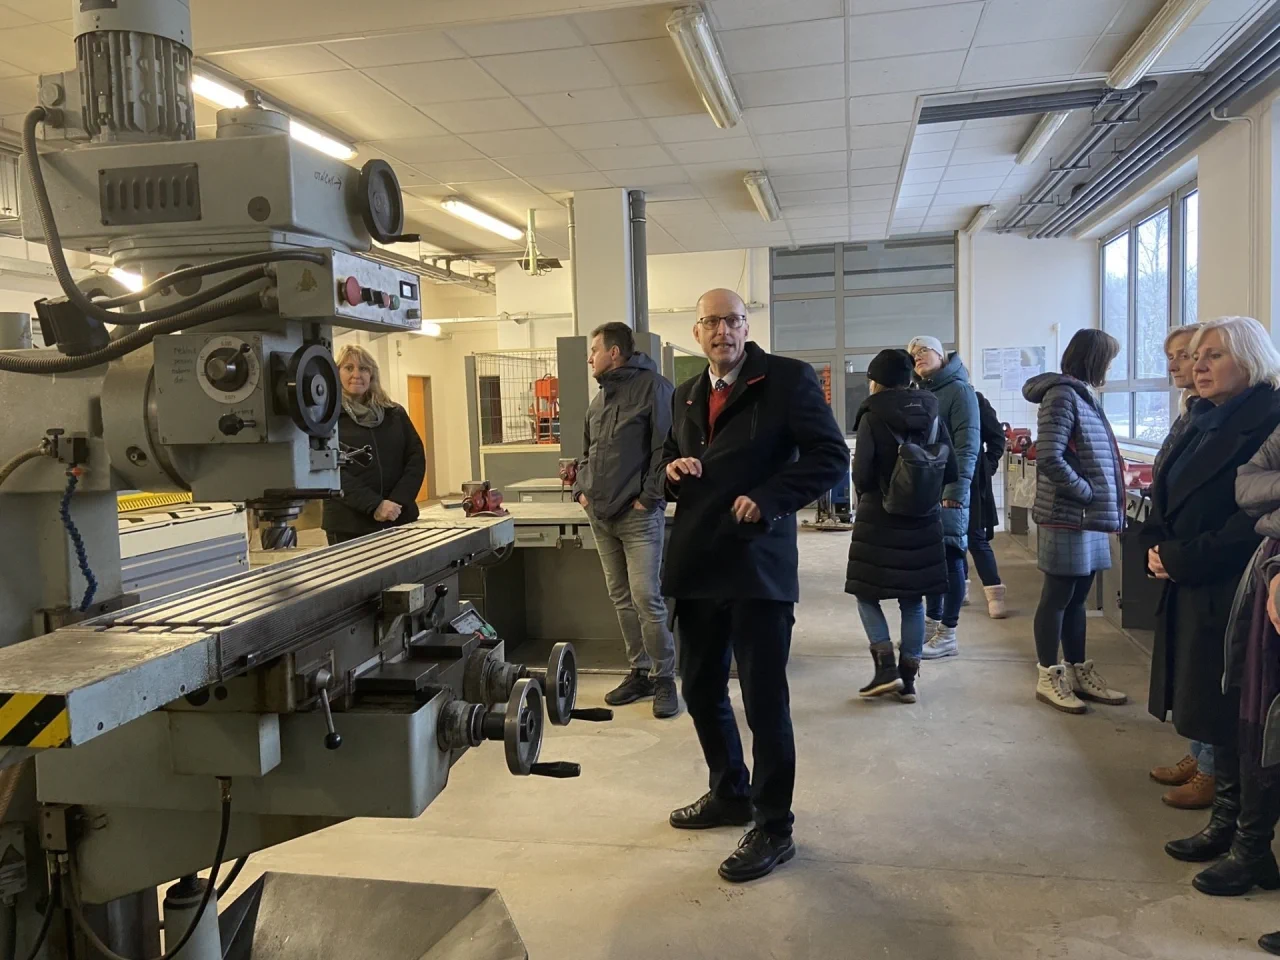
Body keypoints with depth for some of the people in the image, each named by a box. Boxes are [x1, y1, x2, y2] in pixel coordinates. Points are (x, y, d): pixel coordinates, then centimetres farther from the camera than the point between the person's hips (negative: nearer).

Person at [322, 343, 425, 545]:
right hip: (349, 525, -3)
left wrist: (398, 501, -11)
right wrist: (374, 505, -21)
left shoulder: (395, 413, 11)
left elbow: (416, 458, 4)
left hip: (400, 519, 3)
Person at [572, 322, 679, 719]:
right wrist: (582, 489, 10)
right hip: (600, 516, 8)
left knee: (646, 598, -9)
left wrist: (649, 497, -16)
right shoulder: (599, 399, 19)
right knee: (621, 599, 11)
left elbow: (666, 446, -13)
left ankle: (664, 678, 4)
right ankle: (640, 672, 21)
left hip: (638, 516, -8)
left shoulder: (653, 386, -7)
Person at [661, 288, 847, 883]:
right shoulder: (687, 395, 16)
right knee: (701, 690, 16)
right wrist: (672, 469, 2)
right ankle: (729, 794, 37)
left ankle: (773, 828, 16)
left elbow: (831, 455, -8)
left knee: (765, 699, 1)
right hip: (696, 564, 7)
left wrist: (768, 499, -18)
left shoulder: (788, 379, -3)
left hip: (758, 562, -6)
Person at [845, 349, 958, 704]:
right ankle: (908, 679, 12)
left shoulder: (872, 417, -10)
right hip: (923, 518, 4)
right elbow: (951, 471, 3)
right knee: (913, 599, 10)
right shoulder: (930, 414, 3)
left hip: (879, 519, -4)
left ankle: (887, 667, 0)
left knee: (866, 593, 10)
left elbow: (861, 475, -15)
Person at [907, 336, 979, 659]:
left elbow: (968, 446, -14)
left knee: (950, 559, -2)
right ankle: (933, 625, 22)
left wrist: (956, 491, -21)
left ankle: (948, 635, 3)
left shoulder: (959, 391, -7)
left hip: (947, 491, -7)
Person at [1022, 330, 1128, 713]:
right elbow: (1049, 459, -23)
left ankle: (1078, 673, 26)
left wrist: (1105, 499, 8)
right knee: (1058, 598, 1)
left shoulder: (1084, 396, 15)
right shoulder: (1063, 395, -13)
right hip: (1067, 518, -9)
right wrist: (1087, 492, -15)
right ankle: (1049, 678, 11)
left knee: (1077, 598, 15)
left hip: (1089, 518, 9)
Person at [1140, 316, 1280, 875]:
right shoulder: (1204, 424, 14)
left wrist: (1181, 559, -16)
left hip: (1230, 593, -8)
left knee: (1223, 713, 2)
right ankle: (1227, 805, 23)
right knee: (1204, 709, 12)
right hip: (1189, 590, 8)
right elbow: (1168, 499, 17)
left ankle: (1229, 823, 16)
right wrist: (1158, 546, 0)